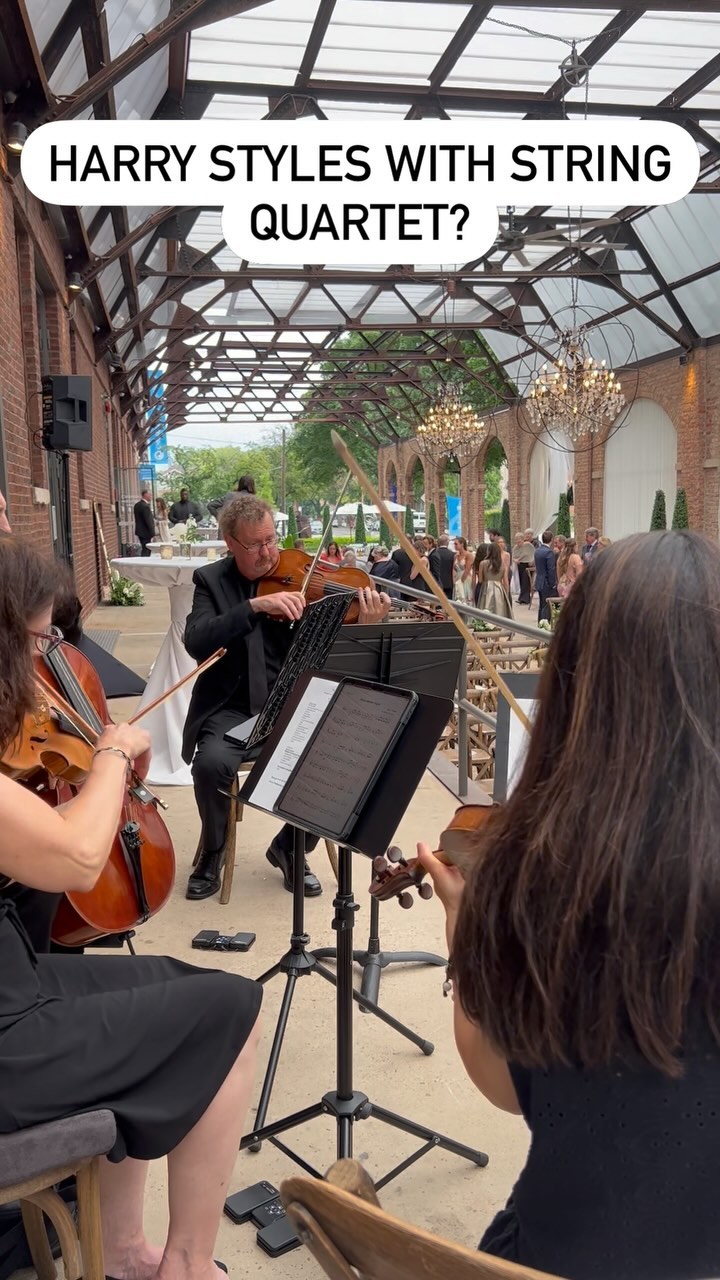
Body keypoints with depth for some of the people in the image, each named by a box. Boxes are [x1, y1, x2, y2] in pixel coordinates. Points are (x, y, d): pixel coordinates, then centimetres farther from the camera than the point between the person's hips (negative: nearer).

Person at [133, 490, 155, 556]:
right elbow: (149, 521, -21)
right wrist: (152, 534, -16)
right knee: (146, 551, -5)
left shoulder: (137, 505, 10)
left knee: (144, 550, 16)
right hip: (146, 533, -10)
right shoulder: (145, 506, -20)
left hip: (139, 531, 10)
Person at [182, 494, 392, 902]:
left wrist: (363, 626, -24)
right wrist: (255, 605, -27)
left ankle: (291, 848, 6)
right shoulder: (211, 580, 2)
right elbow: (196, 642, -16)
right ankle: (212, 851, 3)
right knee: (211, 762, -30)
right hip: (231, 709, -1)